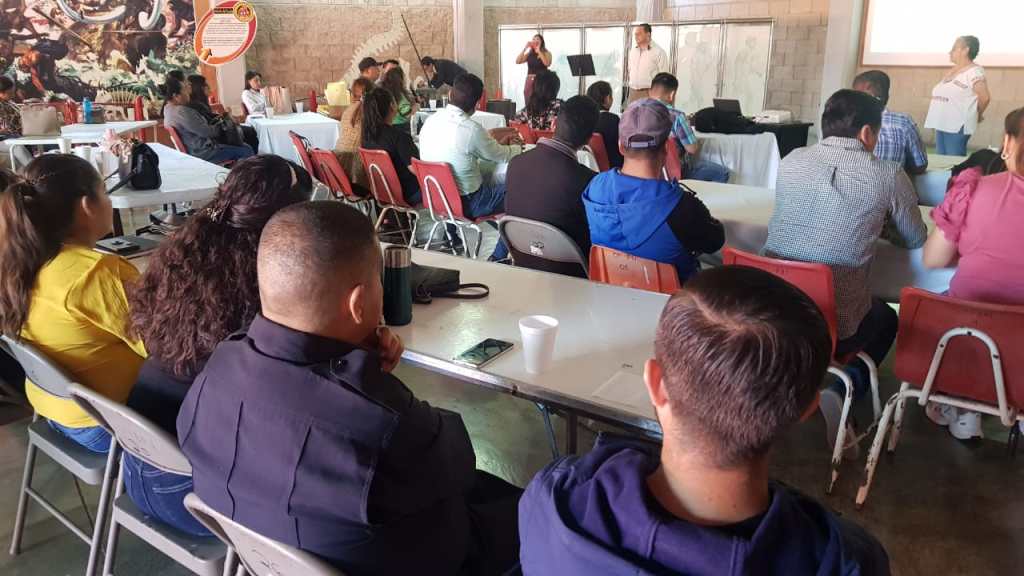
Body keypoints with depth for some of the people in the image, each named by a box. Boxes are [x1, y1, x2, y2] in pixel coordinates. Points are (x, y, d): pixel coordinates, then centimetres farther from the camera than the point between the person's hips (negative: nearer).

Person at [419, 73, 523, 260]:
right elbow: (502, 156, -5)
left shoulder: (430, 121, -2)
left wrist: (498, 143, 21)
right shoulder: (471, 129, -24)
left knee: (489, 177, 28)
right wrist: (517, 146, 17)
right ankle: (499, 256, 17)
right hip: (465, 204, -8)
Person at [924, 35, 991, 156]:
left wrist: (977, 115, 4)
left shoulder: (974, 72, -10)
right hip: (941, 124, 8)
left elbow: (985, 97, -12)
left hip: (957, 126, -8)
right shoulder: (952, 71, 16)